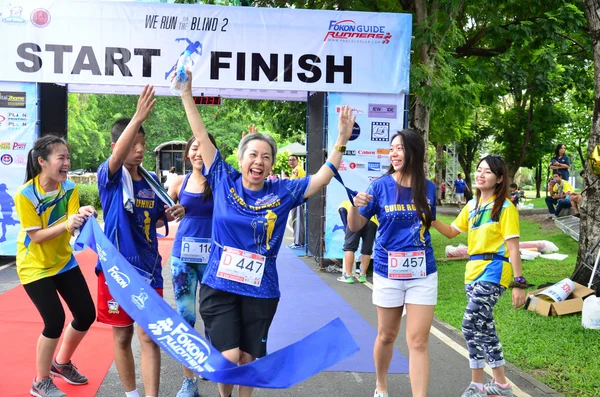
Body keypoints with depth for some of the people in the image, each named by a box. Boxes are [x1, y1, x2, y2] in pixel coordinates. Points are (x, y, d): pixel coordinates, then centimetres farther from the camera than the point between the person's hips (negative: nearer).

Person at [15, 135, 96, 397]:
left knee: (86, 314, 5)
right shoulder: (25, 195, -21)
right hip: (34, 267, -6)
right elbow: (36, 236, -22)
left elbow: (73, 227, -16)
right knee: (55, 321, -13)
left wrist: (82, 216, -39)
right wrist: (66, 224, -37)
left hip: (63, 262, 6)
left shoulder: (69, 189, -8)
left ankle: (61, 363, 31)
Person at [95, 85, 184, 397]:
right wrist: (138, 116, -46)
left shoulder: (152, 180, 6)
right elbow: (117, 156, -33)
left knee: (150, 337, 2)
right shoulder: (109, 176, -9)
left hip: (149, 269, 3)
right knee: (122, 337, 10)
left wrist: (171, 214, -5)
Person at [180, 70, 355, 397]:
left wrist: (342, 141, -9)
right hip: (219, 286, -1)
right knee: (228, 357, -7)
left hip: (260, 291, 1)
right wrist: (187, 94, -4)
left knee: (249, 359, 12)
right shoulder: (223, 181, -2)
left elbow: (323, 177, 0)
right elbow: (201, 137, -2)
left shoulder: (283, 192, -1)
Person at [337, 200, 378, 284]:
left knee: (349, 247, 4)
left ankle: (348, 276, 3)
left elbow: (346, 223, 15)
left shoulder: (343, 204, 32)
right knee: (367, 250, 12)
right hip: (373, 220, 3)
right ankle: (362, 276, 17)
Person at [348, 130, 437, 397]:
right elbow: (355, 226, -3)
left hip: (422, 273, 1)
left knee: (418, 341, -2)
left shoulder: (428, 188, 0)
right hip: (388, 272, -1)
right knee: (387, 335, 15)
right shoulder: (380, 186, -7)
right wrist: (355, 205, -21)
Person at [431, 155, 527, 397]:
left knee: (471, 324, -15)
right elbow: (452, 232, 18)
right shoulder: (472, 205, 13)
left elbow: (513, 248, -10)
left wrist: (519, 284, -14)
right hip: (473, 270, 8)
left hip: (494, 271, -7)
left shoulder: (505, 207, -7)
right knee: (484, 328, 10)